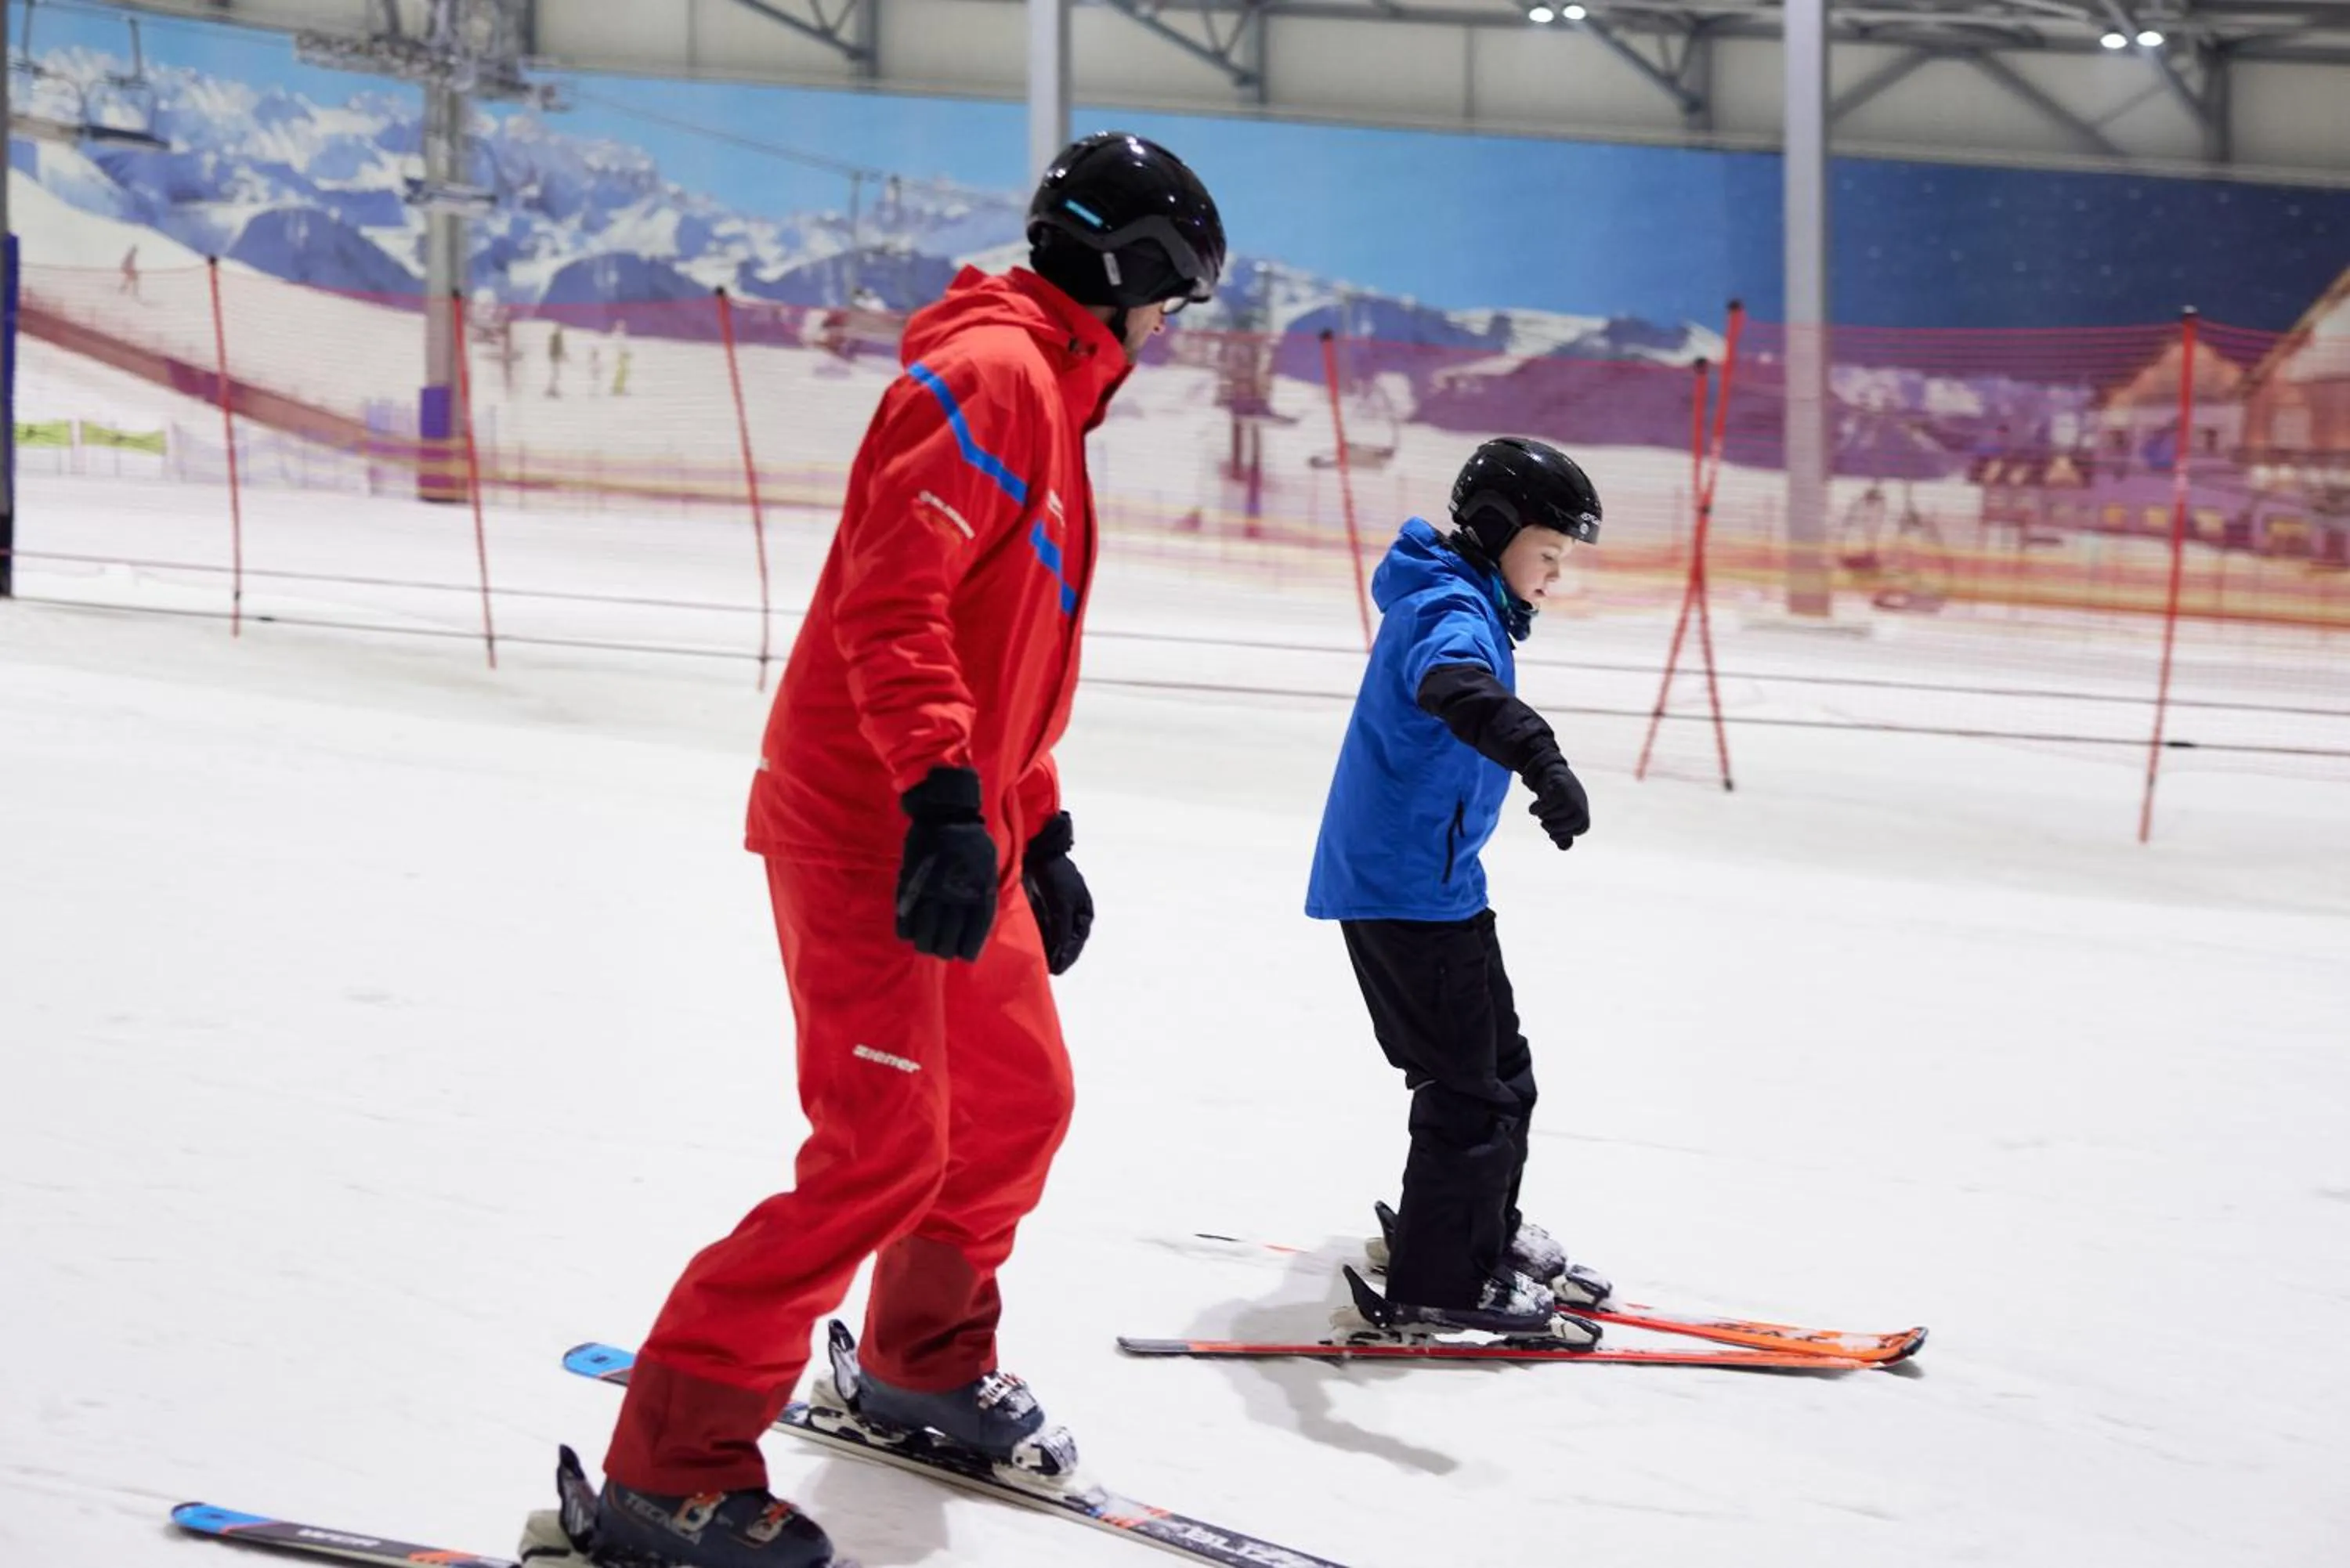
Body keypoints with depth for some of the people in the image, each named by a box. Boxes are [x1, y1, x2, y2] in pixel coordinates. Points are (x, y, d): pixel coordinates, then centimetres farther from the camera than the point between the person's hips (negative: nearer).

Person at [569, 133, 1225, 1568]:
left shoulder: (1051, 397, 20)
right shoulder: (992, 373, -14)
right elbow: (892, 598, -25)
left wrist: (1041, 835, 27)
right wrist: (945, 800, -31)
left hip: (959, 832, 10)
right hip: (867, 832, -10)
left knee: (1019, 1103, 19)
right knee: (884, 1155, -14)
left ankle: (926, 1364, 40)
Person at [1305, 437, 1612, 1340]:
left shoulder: (1458, 602, 14)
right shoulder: (1453, 608, -19)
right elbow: (1455, 683, -43)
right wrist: (1539, 757, -61)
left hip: (1427, 876, 10)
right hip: (1410, 885, -10)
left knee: (1497, 1067, 20)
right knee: (1471, 1085, -6)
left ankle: (1483, 1233, 35)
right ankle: (1438, 1283, -2)